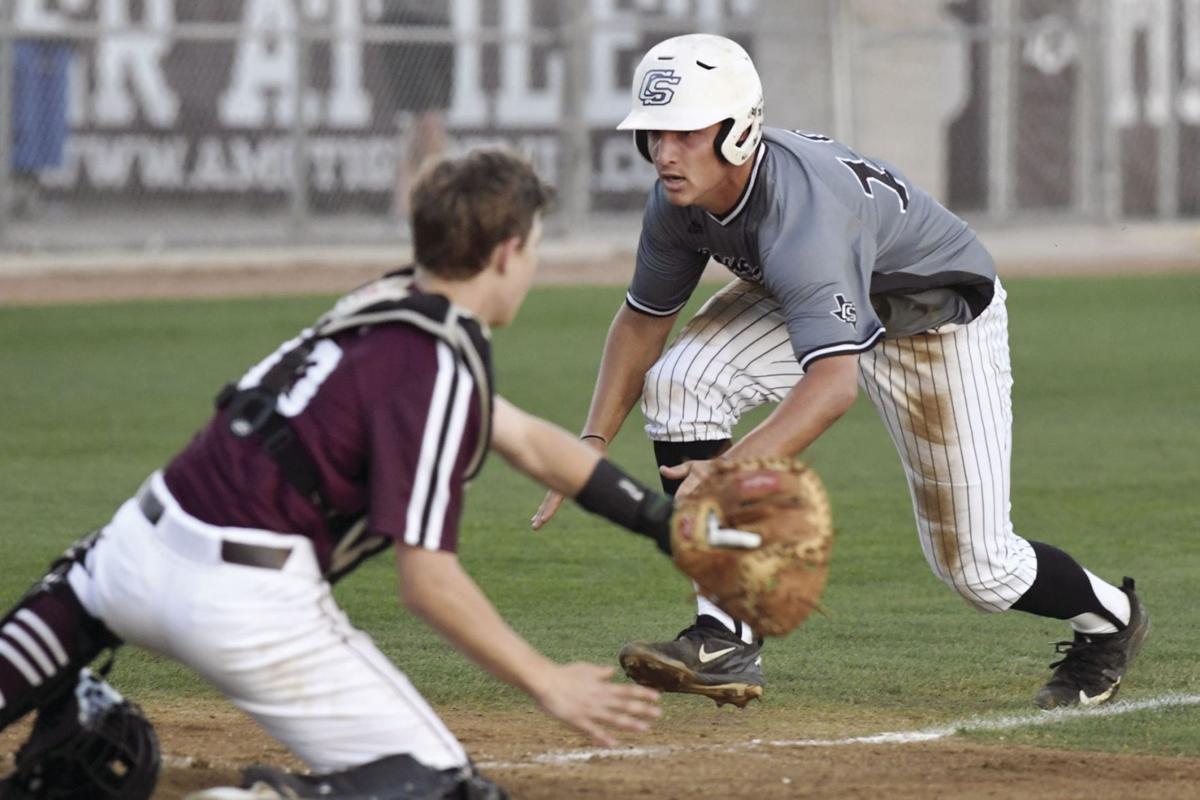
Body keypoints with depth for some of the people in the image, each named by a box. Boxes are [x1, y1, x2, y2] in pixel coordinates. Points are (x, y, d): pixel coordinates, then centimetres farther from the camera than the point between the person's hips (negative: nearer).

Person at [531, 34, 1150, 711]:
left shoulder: (803, 211, -42)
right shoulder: (680, 199, -18)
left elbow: (833, 384, -52)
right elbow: (644, 318, -1)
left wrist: (730, 471, -63)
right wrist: (594, 444, -11)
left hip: (941, 319, -7)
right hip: (810, 300, 7)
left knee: (977, 567, -4)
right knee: (677, 383, -21)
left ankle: (1109, 619, 31)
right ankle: (729, 644, -19)